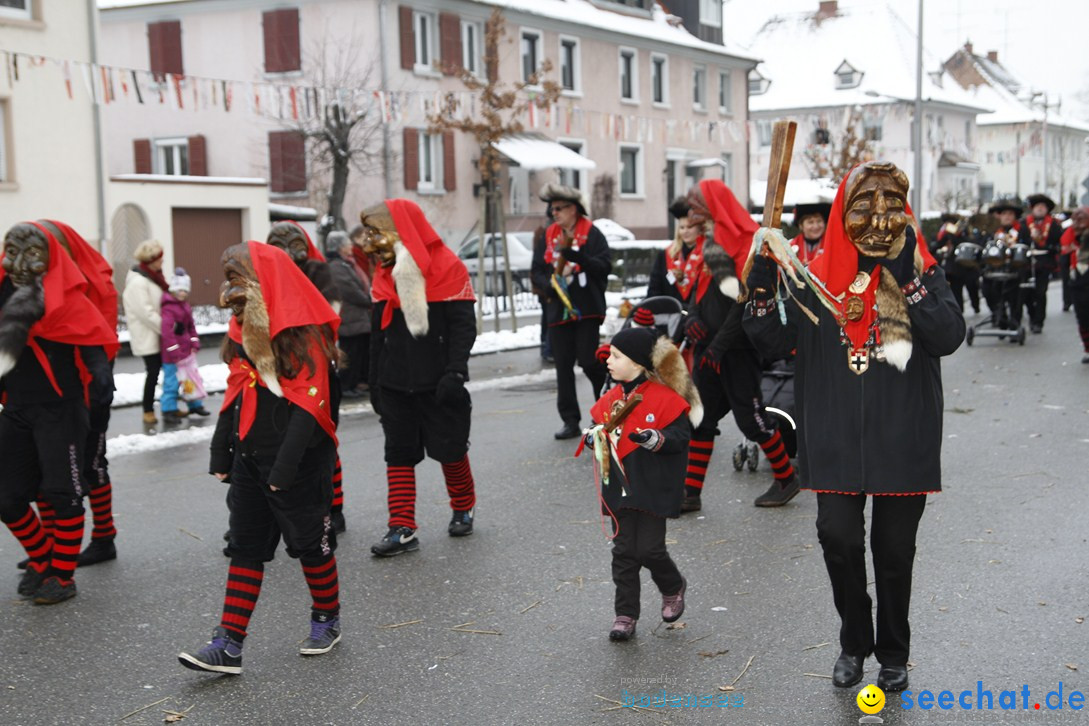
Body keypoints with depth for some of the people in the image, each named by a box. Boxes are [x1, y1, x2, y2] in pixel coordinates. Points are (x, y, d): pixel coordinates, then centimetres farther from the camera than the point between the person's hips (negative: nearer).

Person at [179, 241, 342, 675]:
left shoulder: (303, 334, -15)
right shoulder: (243, 334, 11)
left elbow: (308, 405, -20)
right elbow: (233, 399, 15)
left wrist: (285, 468, -23)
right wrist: (220, 456, 13)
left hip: (298, 461, -7)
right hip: (249, 458, 8)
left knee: (309, 541, 7)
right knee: (245, 548, 7)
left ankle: (327, 619, 28)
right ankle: (228, 645, 9)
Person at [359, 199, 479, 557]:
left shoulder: (447, 267, -9)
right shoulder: (384, 274, 9)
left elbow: (463, 325, -12)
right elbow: (378, 331, 15)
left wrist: (455, 373, -20)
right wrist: (375, 382, 14)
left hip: (437, 383, -5)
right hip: (395, 383, 5)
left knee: (449, 449, 6)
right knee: (399, 453, 4)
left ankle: (464, 508, 31)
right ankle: (402, 530, 7)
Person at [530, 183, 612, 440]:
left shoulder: (592, 233, -2)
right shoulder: (549, 236, 12)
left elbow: (604, 266, -11)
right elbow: (536, 271, 13)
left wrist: (575, 255, -22)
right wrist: (548, 284, -7)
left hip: (587, 310, -5)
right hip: (558, 310, 5)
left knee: (588, 361, -8)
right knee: (563, 367, 3)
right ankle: (570, 421, 9)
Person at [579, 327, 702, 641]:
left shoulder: (665, 398, -11)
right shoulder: (610, 399, 8)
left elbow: (681, 435, -13)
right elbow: (598, 425, 20)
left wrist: (656, 439, -29)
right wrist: (594, 436, -2)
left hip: (652, 490, -5)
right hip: (619, 489, 6)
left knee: (650, 549, -3)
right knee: (624, 552, 7)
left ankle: (673, 588, 29)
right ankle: (625, 615, 16)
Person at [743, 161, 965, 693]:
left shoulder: (922, 271, 1)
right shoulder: (820, 275, 4)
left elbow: (949, 337, -15)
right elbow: (775, 342, 0)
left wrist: (907, 276, -20)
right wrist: (761, 285, -13)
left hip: (902, 440, 0)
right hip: (836, 437, 1)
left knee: (894, 549, 9)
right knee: (837, 537, -6)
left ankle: (893, 653, 29)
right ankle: (855, 642, 19)